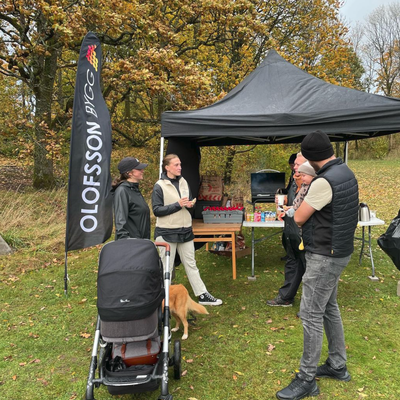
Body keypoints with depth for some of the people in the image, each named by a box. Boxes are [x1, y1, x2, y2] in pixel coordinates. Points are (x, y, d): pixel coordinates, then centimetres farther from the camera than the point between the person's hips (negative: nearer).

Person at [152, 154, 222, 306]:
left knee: (191, 264, 13)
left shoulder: (183, 182, 7)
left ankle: (202, 295, 19)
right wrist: (177, 205, -21)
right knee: (166, 267, 7)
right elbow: (156, 210, -14)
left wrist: (190, 203, -6)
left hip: (185, 230, 5)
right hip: (167, 232, -5)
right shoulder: (159, 186, -11)